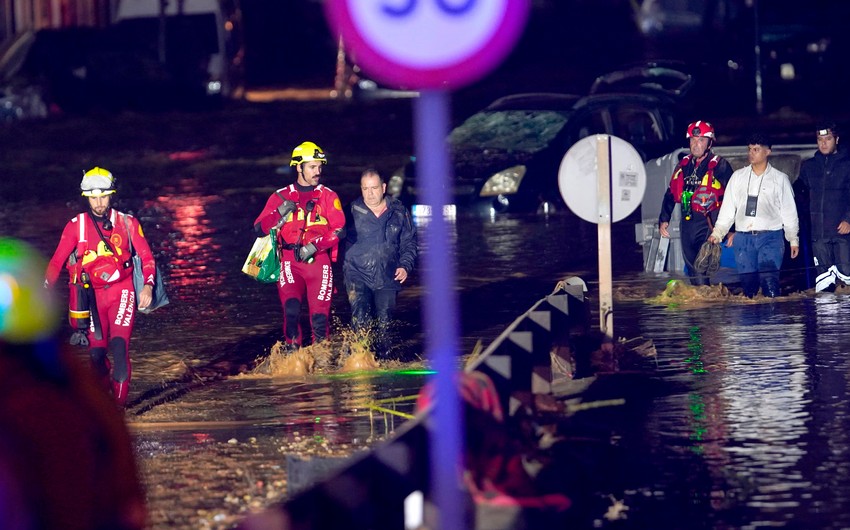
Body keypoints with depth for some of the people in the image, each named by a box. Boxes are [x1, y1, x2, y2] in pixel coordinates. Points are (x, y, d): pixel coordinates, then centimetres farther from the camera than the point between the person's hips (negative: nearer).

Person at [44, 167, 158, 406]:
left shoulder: (127, 223, 0)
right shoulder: (76, 225, 0)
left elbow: (146, 256, 0)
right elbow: (57, 261, 1)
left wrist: (148, 285, -16)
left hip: (122, 291, -1)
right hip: (93, 295, 1)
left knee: (119, 342, -20)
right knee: (96, 352, -4)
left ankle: (120, 400, -14)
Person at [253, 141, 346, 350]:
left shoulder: (328, 196, 8)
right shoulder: (281, 196, 12)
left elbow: (339, 230, -2)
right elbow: (259, 228, 8)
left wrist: (314, 246, -14)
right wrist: (280, 213, -8)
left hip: (318, 260, 0)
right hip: (290, 261, 0)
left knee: (320, 315, -6)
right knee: (291, 307, -22)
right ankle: (292, 350, -9)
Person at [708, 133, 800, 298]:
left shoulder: (780, 179, 8)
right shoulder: (738, 176, 14)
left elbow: (789, 211, 10)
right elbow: (728, 207, 14)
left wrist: (793, 239, 6)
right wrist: (717, 233, 4)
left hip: (770, 236, -3)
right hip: (743, 238, 3)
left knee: (769, 278, -16)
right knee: (747, 282, -3)